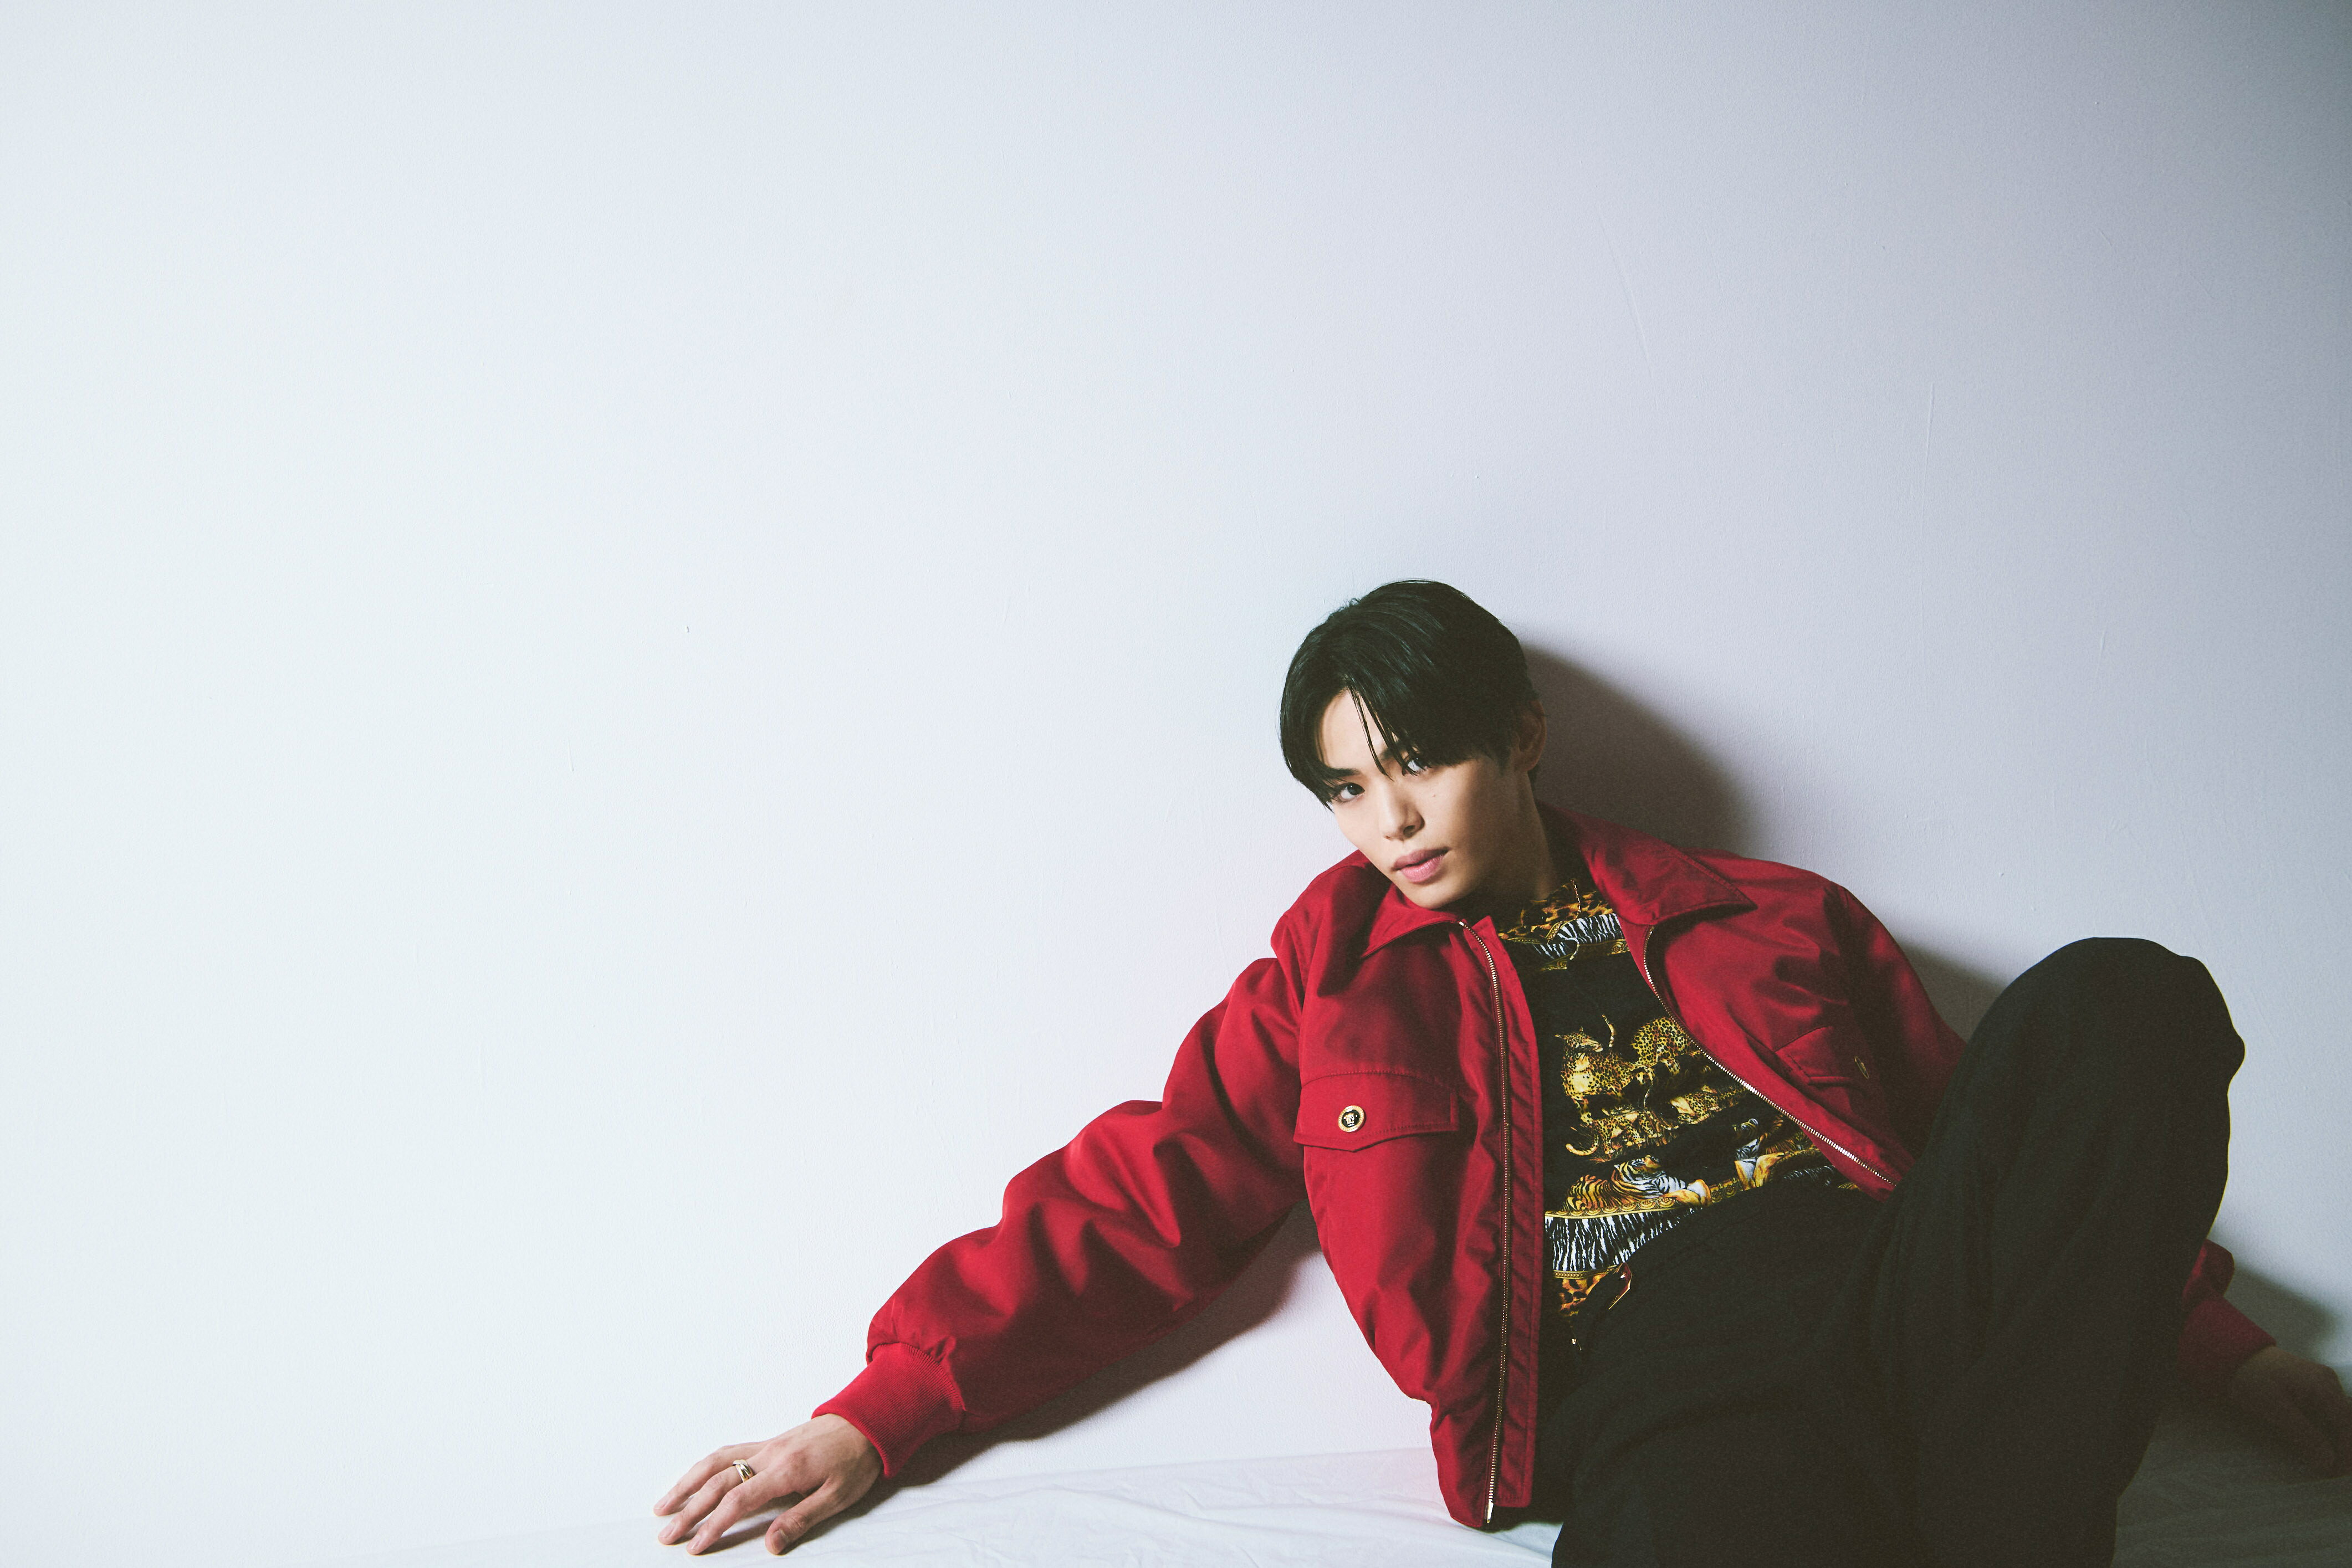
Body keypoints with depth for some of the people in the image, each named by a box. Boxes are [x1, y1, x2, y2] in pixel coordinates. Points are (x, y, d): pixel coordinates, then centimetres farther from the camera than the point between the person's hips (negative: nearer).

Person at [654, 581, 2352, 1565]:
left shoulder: (1771, 921, 24)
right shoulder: (1332, 983, 21)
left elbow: (1986, 1145, 26)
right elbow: (1136, 1202, 14)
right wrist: (882, 1412, 4)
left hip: (1907, 1308, 5)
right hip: (1664, 1384, -5)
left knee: (2120, 999, -22)